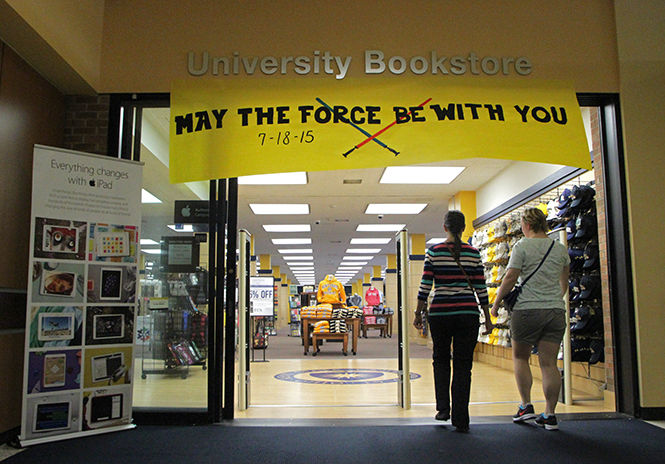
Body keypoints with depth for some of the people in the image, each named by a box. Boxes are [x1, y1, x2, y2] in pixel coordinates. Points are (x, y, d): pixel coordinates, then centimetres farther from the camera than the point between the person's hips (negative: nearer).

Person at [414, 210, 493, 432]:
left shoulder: (433, 252, -2)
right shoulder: (473, 253, 1)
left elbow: (425, 285, -4)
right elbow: (481, 288, 2)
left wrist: (419, 313, 4)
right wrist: (487, 318, 10)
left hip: (439, 312, 0)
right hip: (467, 313, 0)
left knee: (441, 360, 20)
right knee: (463, 365, 6)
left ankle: (443, 408, 18)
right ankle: (460, 419, 7)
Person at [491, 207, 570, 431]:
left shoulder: (522, 246, -6)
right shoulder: (560, 248, 10)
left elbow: (510, 278, -10)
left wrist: (496, 303, 1)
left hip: (527, 310, -4)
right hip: (556, 311, 4)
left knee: (520, 357, 14)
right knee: (549, 363, 6)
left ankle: (526, 405, 11)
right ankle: (550, 415, 7)